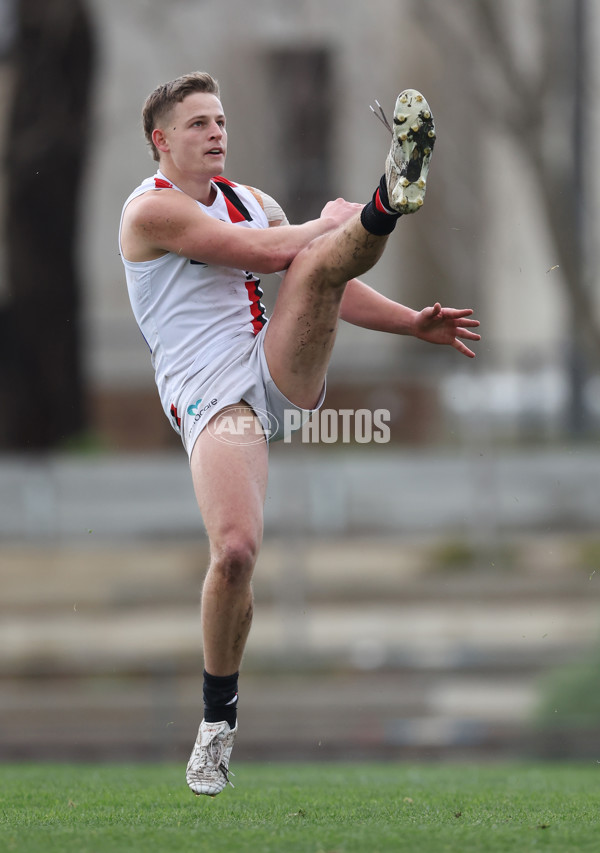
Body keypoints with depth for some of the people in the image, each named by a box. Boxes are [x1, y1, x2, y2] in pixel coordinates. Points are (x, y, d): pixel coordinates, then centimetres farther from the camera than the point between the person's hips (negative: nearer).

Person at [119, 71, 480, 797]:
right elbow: (265, 253, -10)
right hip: (211, 396, -6)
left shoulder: (250, 200, 22)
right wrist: (327, 222, 6)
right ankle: (218, 720, -4)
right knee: (235, 550, -23)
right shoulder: (151, 210, -2)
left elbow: (322, 278, 27)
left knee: (324, 256, -17)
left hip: (283, 371, 6)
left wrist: (413, 323, 16)